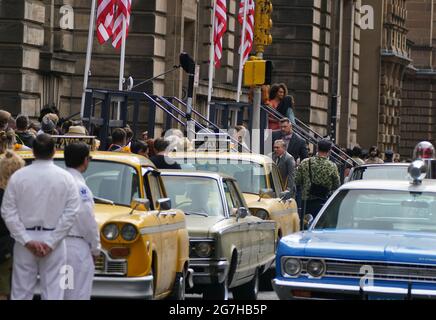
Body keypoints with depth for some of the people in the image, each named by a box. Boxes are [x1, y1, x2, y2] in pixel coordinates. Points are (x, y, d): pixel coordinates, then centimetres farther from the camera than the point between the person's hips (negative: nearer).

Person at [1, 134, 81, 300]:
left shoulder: (18, 176, -3)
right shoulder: (65, 177, -4)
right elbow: (71, 212, -9)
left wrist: (27, 240, -8)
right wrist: (51, 242, -9)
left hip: (25, 239, 1)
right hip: (53, 240, -1)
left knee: (21, 292, 7)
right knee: (52, 292, 2)